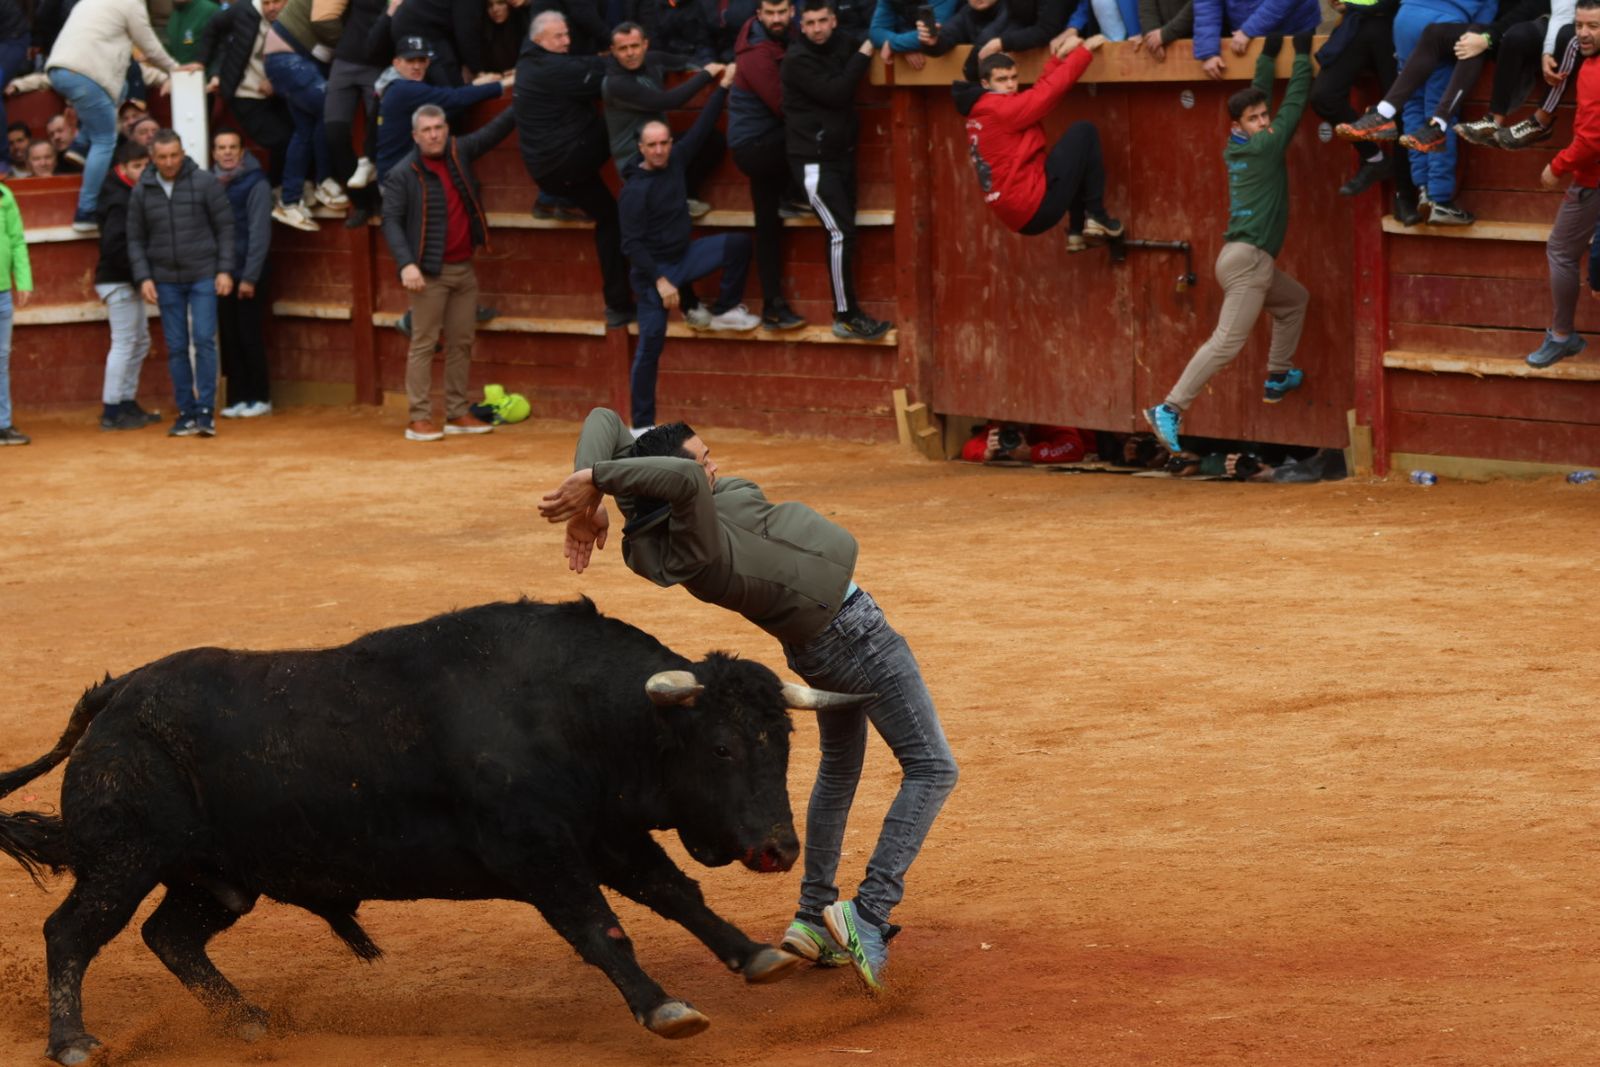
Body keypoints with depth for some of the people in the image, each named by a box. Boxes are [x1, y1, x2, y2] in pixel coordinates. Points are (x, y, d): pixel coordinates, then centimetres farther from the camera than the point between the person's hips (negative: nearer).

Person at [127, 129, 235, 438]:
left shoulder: (204, 183, -5)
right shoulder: (142, 192, 3)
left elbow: (225, 227, -1)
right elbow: (135, 239, 8)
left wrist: (225, 270, -7)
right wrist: (143, 277, -2)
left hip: (203, 275, -3)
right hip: (166, 280, 3)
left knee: (204, 340, -9)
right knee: (176, 347, 4)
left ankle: (205, 412, -8)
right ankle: (186, 413, 9)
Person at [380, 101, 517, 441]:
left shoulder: (459, 153, 7)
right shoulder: (403, 175, -8)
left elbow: (493, 132, 16)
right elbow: (391, 221, -13)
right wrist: (406, 264, -24)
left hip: (464, 269, 6)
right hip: (429, 273, -6)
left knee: (462, 343, 10)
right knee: (423, 344, -4)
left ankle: (458, 413, 17)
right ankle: (419, 418, -3)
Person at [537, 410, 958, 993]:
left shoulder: (656, 521, -12)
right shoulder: (698, 546, -36)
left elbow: (605, 420, -10)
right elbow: (689, 479, -56)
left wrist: (589, 504, -20)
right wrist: (592, 482, -51)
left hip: (816, 639, 9)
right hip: (851, 632, -9)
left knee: (838, 768, 28)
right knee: (931, 768, 1)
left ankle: (814, 919, 31)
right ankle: (870, 912, -8)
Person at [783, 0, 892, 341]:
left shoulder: (841, 45, 4)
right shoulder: (797, 60, -15)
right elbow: (835, 93, -22)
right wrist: (863, 56, -15)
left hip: (842, 153, 7)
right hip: (813, 159, -7)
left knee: (844, 232, 6)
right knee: (841, 233, -13)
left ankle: (847, 313, 13)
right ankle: (846, 317, -9)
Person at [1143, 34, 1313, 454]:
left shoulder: (1235, 148, 12)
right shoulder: (1265, 147, -8)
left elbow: (1259, 96, 24)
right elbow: (1294, 103, 0)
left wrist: (1268, 55, 30)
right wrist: (1302, 54, 9)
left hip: (1249, 261, 10)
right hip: (1247, 260, -10)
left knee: (1295, 300, 31)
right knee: (1227, 342, -16)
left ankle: (1277, 379, 31)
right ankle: (1169, 410, -24)